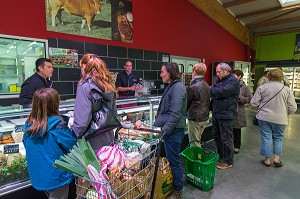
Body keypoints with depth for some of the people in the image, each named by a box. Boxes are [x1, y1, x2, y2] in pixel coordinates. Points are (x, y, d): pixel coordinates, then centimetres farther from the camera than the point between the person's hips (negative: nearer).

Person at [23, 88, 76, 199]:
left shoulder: (29, 124, -7)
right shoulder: (57, 125, -26)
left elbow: (26, 145, 8)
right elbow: (73, 146, -19)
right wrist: (71, 130, -3)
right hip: (56, 176, -6)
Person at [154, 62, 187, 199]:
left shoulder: (178, 87, -16)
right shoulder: (171, 86, 14)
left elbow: (175, 113, -22)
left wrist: (165, 129, -18)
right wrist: (157, 124, 16)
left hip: (174, 131, -9)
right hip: (167, 129, 9)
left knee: (173, 161, 4)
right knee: (170, 159, 19)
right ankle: (171, 187, 37)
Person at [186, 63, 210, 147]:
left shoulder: (193, 87, -20)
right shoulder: (207, 86, 4)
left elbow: (186, 102, -10)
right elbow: (208, 101, 12)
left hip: (195, 118, -8)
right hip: (204, 117, 8)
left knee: (194, 141, 4)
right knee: (198, 140, 21)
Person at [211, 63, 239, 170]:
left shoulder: (233, 81, -11)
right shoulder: (219, 80, 16)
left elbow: (223, 92, -24)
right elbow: (212, 90, 11)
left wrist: (214, 90, -8)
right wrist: (216, 91, -9)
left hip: (226, 115, -8)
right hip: (216, 113, 9)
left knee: (226, 139, 3)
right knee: (216, 136, 17)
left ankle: (228, 161, 18)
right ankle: (220, 156, 35)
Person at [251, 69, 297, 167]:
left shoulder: (262, 87, -6)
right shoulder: (286, 89, -2)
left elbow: (254, 103, -5)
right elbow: (292, 108, -2)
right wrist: (284, 114, 16)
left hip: (264, 117, -1)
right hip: (280, 119, 1)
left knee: (266, 138, 8)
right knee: (278, 138, 19)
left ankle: (267, 160, 18)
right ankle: (277, 158, 18)